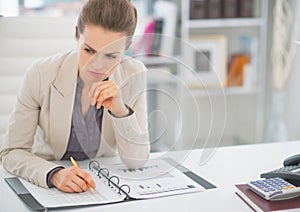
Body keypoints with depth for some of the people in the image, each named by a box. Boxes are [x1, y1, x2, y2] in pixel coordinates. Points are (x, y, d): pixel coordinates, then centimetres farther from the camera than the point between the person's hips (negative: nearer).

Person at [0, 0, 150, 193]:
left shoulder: (134, 76, -11)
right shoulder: (41, 75, -16)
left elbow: (137, 160, -9)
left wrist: (120, 110, -26)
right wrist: (54, 174, -31)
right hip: (46, 184, -1)